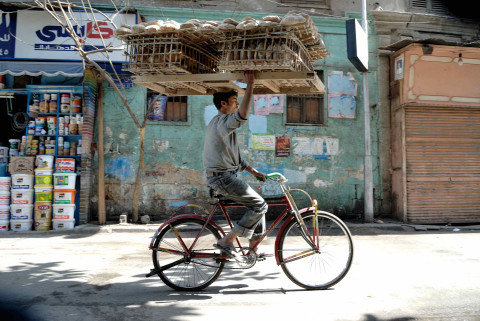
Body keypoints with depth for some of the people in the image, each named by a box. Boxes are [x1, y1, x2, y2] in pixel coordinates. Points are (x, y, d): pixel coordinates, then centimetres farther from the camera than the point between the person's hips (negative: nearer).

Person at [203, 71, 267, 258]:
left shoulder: (217, 121, 20)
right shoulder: (223, 121, -13)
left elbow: (233, 156, 22)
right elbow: (242, 116, -38)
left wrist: (253, 171, 17)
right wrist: (250, 85, -31)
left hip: (220, 177, 10)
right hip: (222, 177, -10)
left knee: (257, 204, 14)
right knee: (260, 205, -10)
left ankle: (253, 249, 20)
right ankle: (226, 241, -6)